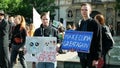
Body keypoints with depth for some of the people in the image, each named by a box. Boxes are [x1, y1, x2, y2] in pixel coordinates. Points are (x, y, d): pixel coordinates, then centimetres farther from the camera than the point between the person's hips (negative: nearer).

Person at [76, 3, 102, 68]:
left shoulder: (95, 24, -8)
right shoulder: (79, 24, 10)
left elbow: (98, 43, -10)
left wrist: (96, 58, -14)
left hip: (91, 56, -5)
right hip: (82, 55, 5)